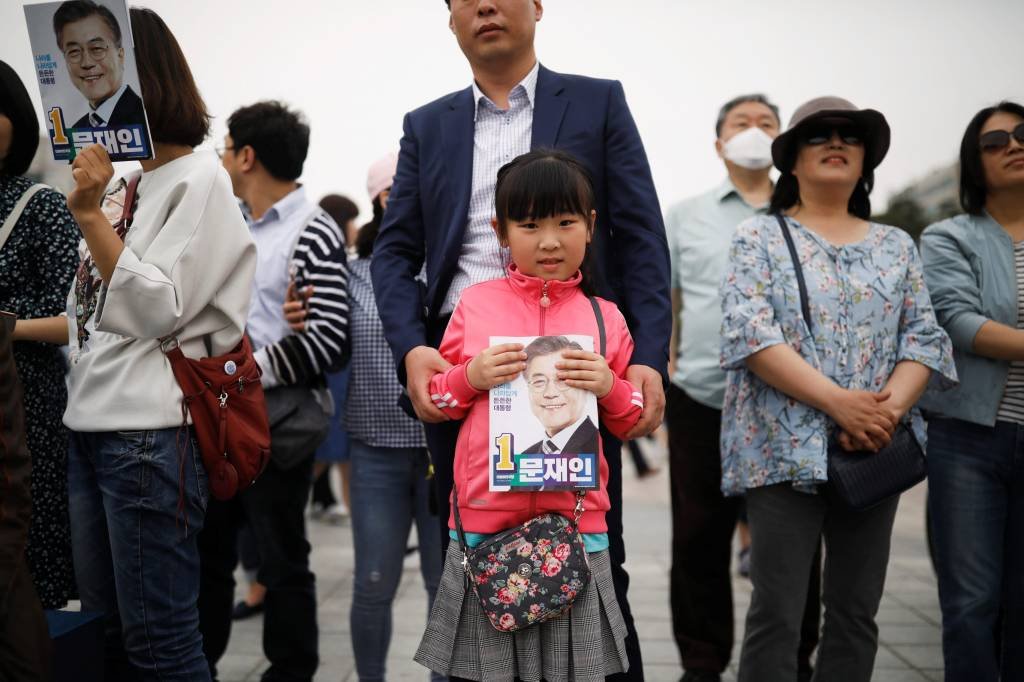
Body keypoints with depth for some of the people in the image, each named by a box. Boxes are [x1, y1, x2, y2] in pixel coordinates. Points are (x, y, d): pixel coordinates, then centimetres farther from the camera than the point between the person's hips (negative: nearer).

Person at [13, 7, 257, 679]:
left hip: (150, 435, -9)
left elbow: (157, 309, -14)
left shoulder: (199, 179, -7)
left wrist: (90, 214, -15)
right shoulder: (126, 184, 16)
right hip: (92, 426, 9)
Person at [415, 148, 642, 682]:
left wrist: (610, 387, -10)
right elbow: (435, 400, 10)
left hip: (577, 523, 1)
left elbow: (631, 423, 10)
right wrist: (471, 377, -9)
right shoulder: (474, 303, 4)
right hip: (484, 522, 0)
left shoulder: (605, 317, 6)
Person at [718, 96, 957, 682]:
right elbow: (749, 333, -11)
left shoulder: (897, 247, 15)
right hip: (786, 450, -4)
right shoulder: (759, 238, 3)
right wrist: (838, 402, -19)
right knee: (777, 614, -3)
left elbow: (925, 338, 7)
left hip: (875, 451, 4)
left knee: (857, 611, 9)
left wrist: (888, 409, -13)